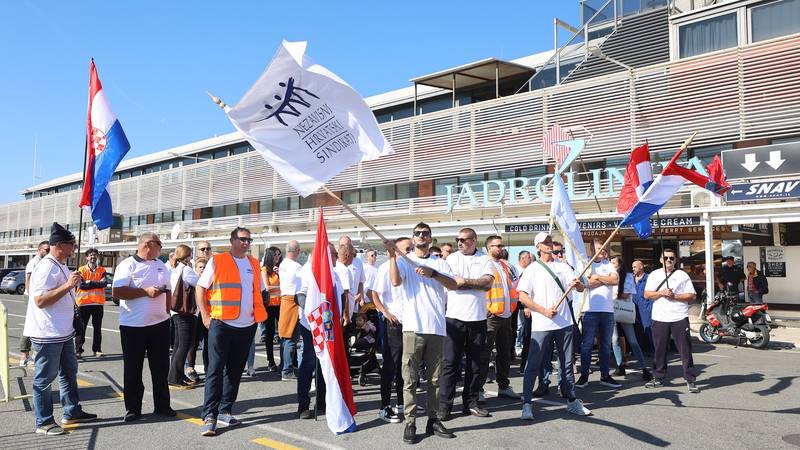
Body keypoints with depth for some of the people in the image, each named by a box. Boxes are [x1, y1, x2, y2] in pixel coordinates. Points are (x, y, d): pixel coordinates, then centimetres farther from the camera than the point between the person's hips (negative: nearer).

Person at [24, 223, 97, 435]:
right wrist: (68, 285, -27)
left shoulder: (61, 266, 13)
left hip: (63, 332, 10)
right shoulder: (46, 267, -18)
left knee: (69, 372, 18)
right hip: (47, 334, -10)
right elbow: (40, 301, -25)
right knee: (45, 378, 2)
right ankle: (44, 423, 12)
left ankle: (71, 412, 29)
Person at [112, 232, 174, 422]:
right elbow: (117, 292, -16)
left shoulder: (161, 265, 11)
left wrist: (167, 312, 12)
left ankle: (162, 405, 21)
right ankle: (132, 409, 18)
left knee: (161, 367, 10)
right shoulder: (128, 265, -8)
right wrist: (145, 291, -19)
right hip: (133, 326, -5)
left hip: (160, 324, 5)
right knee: (133, 370, 6)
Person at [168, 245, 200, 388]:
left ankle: (178, 375, 21)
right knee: (184, 346, -6)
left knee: (178, 345, 14)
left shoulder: (174, 270, 12)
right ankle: (174, 378, -6)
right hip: (186, 312, -9)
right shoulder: (186, 269, -14)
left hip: (176, 312, 9)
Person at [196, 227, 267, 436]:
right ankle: (209, 416, -1)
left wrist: (259, 315, 10)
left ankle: (225, 411, 21)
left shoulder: (255, 264, 11)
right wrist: (205, 316, -8)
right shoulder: (217, 261, -3)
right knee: (215, 369, -5)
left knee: (235, 370, 11)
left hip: (247, 326, 5)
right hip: (221, 324, -5)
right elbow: (200, 288, -2)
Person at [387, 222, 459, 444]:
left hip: (436, 328, 3)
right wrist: (392, 256, -21)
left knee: (435, 378, 9)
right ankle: (410, 422, 3)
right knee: (410, 379, -2)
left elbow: (453, 285, -3)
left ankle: (433, 420, 19)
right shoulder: (404, 261, 6)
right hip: (413, 327, -3)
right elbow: (395, 281, -13)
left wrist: (433, 273, -16)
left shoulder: (440, 263, 13)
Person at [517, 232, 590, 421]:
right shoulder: (532, 269, 0)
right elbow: (522, 297, -6)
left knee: (567, 363, 12)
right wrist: (544, 311, -15)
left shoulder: (562, 267, 11)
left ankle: (572, 401, 22)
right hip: (541, 325, -4)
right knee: (533, 364, -4)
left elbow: (580, 289, 6)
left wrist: (577, 283, -18)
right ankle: (527, 403, 2)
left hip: (564, 322, 4)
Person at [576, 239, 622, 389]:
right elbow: (587, 283, -15)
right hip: (590, 310, -5)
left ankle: (605, 376, 19)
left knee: (606, 344, 11)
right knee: (587, 344, 0)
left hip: (608, 310, 5)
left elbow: (616, 280, -1)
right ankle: (584, 376, 8)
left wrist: (597, 277, -7)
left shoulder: (608, 264, 15)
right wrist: (607, 279, -5)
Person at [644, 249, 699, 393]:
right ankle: (658, 378, 18)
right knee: (659, 349, 8)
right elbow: (647, 295, 4)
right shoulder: (654, 275, 11)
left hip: (679, 318, -2)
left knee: (685, 350, -2)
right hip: (659, 318, 2)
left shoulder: (682, 275, 6)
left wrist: (675, 296, -12)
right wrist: (661, 293, -11)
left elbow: (692, 296, 1)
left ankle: (690, 380, 5)